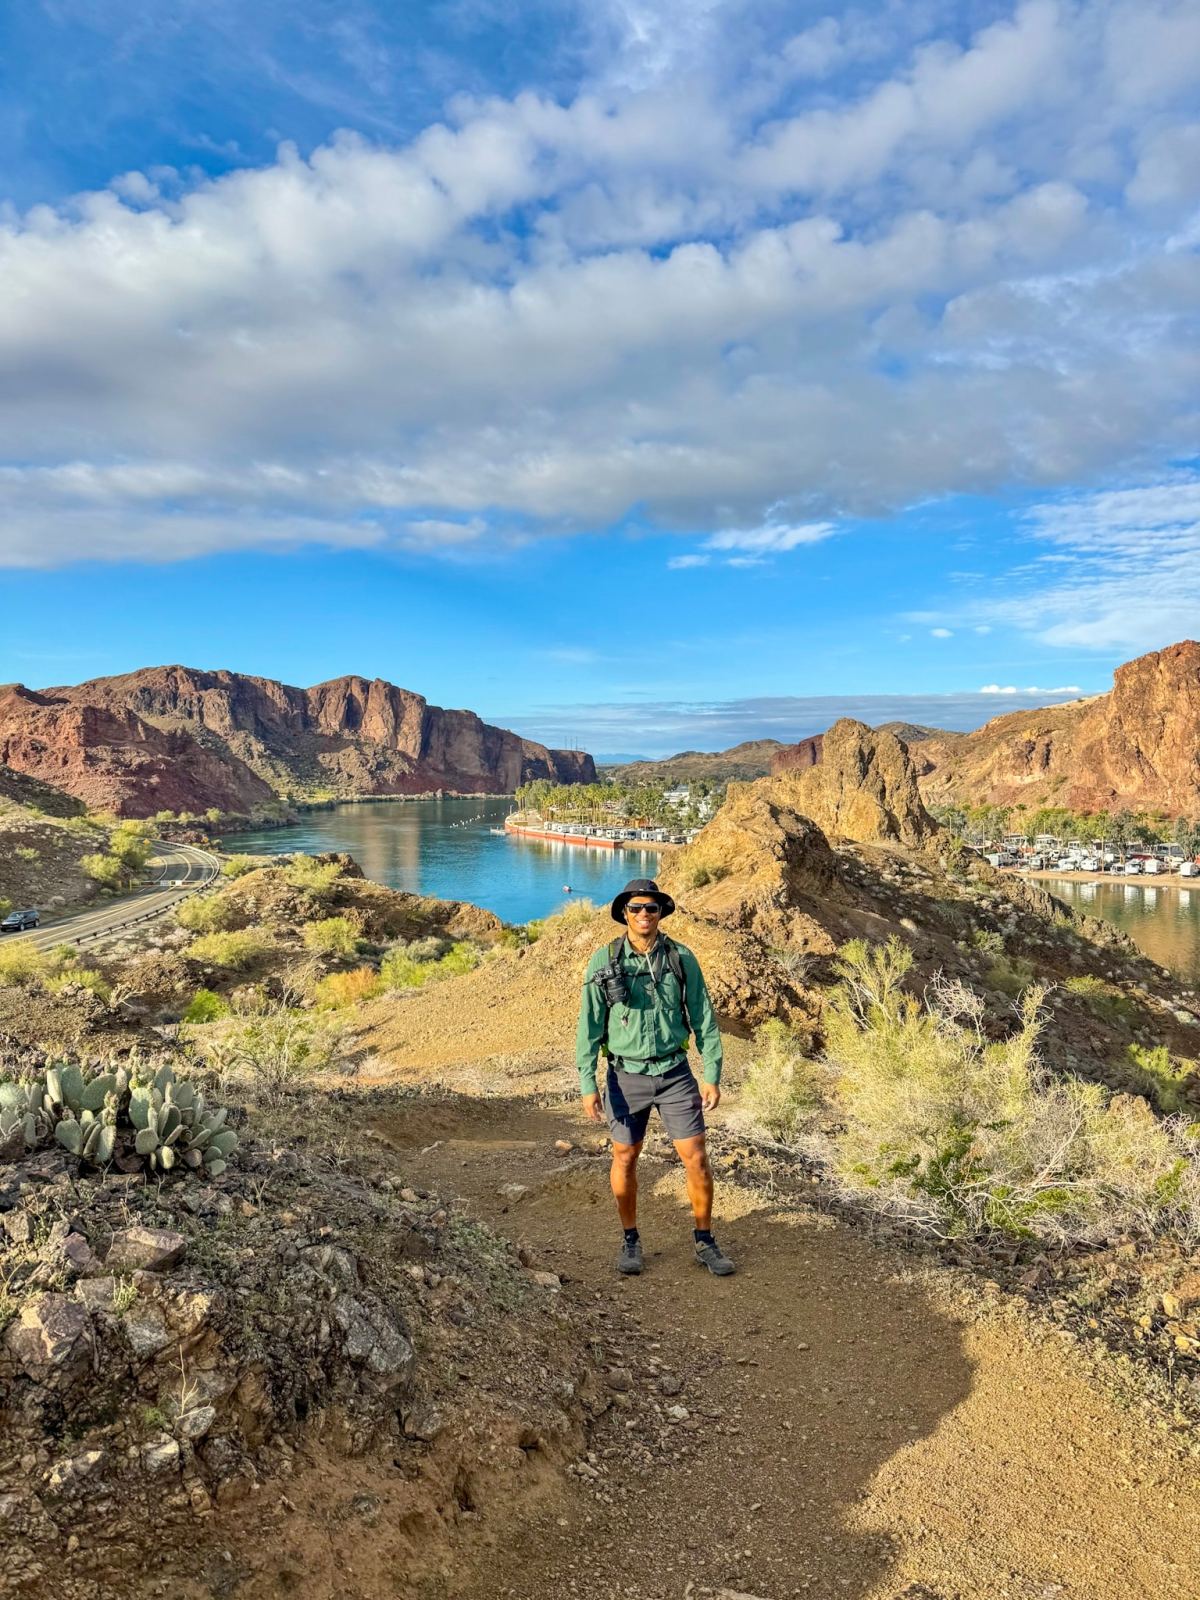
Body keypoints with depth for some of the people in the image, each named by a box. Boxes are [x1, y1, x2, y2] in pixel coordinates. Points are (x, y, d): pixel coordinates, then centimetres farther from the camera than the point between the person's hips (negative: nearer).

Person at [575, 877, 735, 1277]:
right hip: (627, 1076, 0)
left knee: (696, 1158, 1)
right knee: (625, 1158, 9)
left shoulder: (681, 958, -5)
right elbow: (589, 1026, -5)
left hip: (675, 1074, 1)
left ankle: (705, 1243, 19)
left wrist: (713, 1076, -3)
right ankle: (631, 1240, 29)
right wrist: (587, 1084, -9)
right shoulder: (604, 961, -8)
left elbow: (703, 1019, 0)